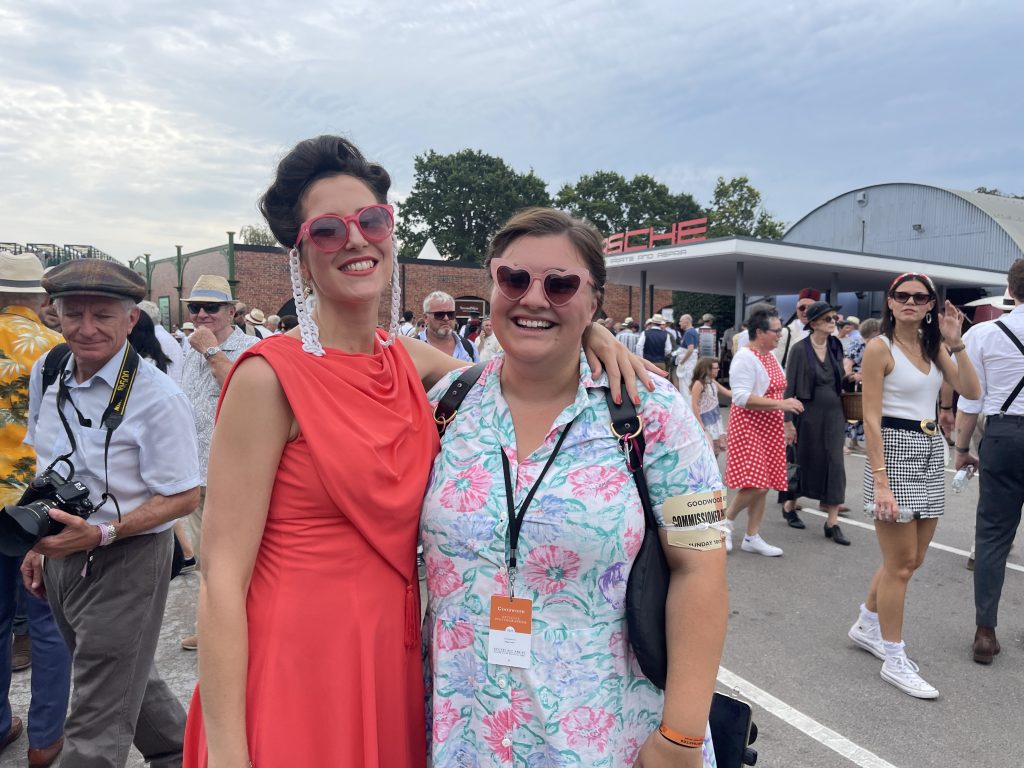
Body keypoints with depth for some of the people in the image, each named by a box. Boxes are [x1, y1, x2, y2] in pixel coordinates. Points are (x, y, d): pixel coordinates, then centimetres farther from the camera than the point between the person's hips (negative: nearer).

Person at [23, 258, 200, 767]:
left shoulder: (157, 398, -21)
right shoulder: (47, 376, 1)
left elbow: (183, 497, -18)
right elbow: (46, 467, 14)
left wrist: (101, 534, -27)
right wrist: (38, 543, 12)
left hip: (127, 561, -7)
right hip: (63, 557, 8)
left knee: (98, 724, 3)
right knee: (125, 677, 25)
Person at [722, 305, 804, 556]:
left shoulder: (771, 356, 13)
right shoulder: (745, 357, -15)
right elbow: (742, 397, -24)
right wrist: (781, 404, -24)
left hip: (770, 428, 9)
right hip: (749, 426, -9)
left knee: (762, 485, 8)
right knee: (755, 485, -14)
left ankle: (752, 537, 16)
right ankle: (726, 519, 8)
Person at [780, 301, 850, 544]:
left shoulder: (835, 346, 5)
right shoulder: (800, 349, -9)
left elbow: (840, 380, 18)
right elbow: (790, 387, -9)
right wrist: (788, 422, -12)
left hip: (834, 413, 4)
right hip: (808, 414, -4)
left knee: (835, 465, -1)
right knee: (807, 463, 7)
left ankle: (832, 522, 5)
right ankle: (789, 505, 31)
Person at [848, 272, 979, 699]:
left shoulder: (932, 347, 12)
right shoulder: (880, 348, -9)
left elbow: (971, 392, 1)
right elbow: (871, 418, -14)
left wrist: (955, 343, -5)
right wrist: (879, 481, -21)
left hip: (931, 452, 7)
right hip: (895, 451, -7)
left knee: (912, 559, 15)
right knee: (900, 563, -1)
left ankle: (867, 626, 34)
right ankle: (894, 660, 12)